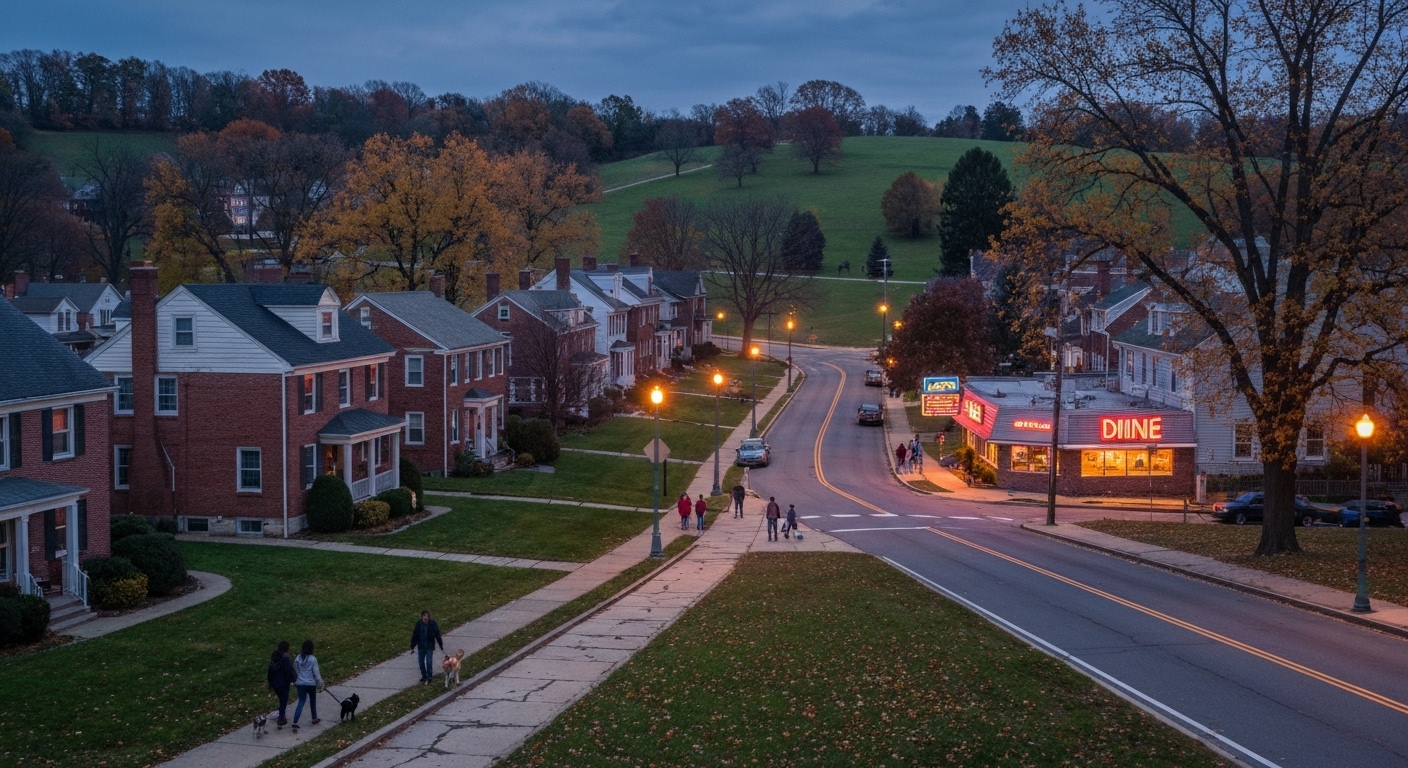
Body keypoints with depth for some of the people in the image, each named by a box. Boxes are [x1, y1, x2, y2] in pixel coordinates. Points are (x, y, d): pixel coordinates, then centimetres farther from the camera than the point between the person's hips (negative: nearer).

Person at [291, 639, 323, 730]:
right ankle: (314, 718, 37)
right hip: (311, 684, -3)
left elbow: (296, 670, 9)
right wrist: (320, 683, 1)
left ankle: (295, 723, -10)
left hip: (300, 683, 3)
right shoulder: (313, 659, -16)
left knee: (301, 702, 3)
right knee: (313, 701, 20)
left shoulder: (298, 658, -2)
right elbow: (316, 673, -11)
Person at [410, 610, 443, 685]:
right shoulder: (418, 624, -9)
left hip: (429, 647, -3)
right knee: (421, 662, 11)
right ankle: (424, 676, 28)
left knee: (429, 662, -7)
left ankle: (429, 678, 6)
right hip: (421, 647, 3)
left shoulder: (433, 624, -14)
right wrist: (412, 647, 4)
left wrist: (441, 646, -4)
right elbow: (414, 636, 0)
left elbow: (438, 635, -7)